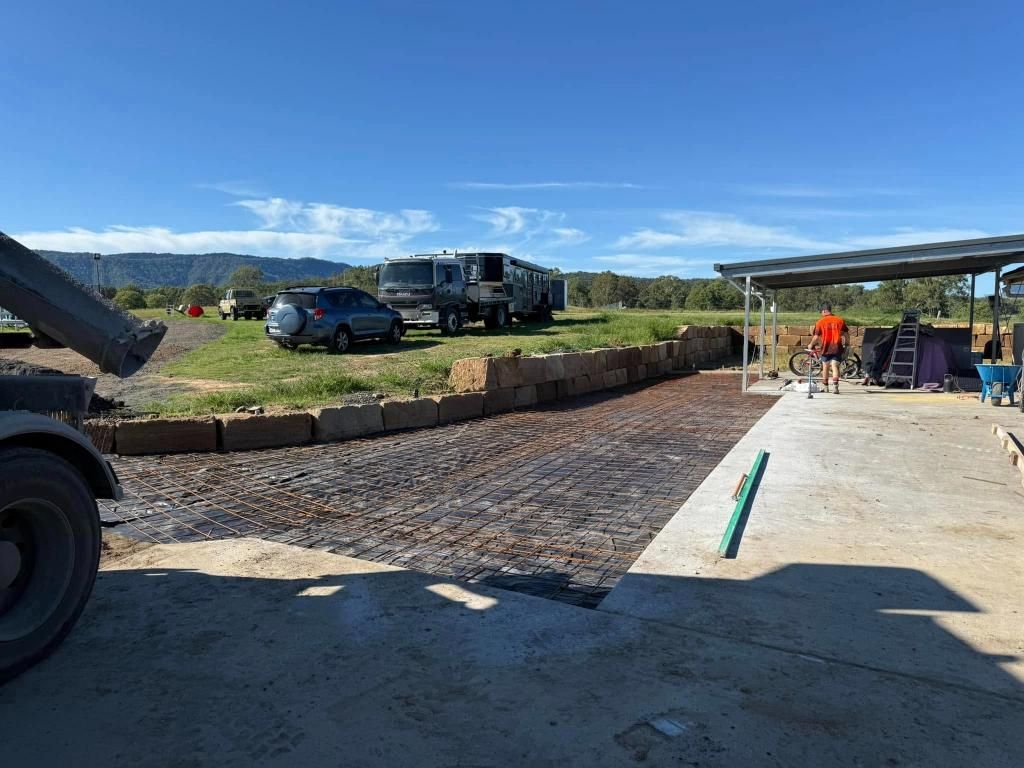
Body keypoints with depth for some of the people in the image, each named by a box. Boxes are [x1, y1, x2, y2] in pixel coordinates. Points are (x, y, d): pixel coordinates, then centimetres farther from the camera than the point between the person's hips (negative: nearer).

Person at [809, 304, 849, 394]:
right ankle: (835, 386, -16)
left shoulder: (820, 322, -3)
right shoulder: (840, 320, 4)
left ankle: (825, 386, 26)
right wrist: (847, 345, 19)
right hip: (837, 347, 1)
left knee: (825, 367, 14)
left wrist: (811, 345, 12)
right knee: (835, 367, 0)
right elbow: (846, 334, 6)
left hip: (826, 348, -1)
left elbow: (816, 337, -4)